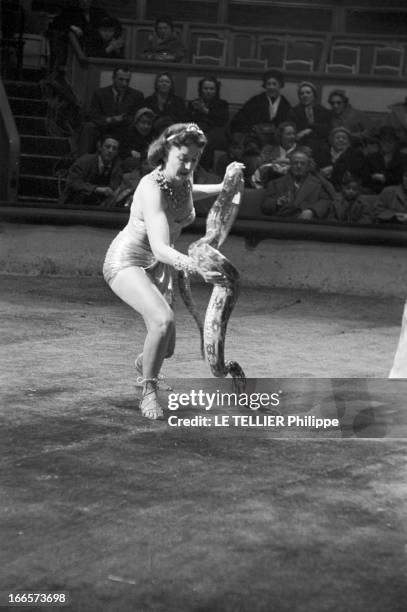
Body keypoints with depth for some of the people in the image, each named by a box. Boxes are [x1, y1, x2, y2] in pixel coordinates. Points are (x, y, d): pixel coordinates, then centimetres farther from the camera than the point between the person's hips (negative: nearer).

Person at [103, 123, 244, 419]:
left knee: (165, 349, 12)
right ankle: (149, 393, -14)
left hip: (157, 268, 8)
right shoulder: (152, 188, -30)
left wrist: (225, 185, 15)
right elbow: (160, 249, -42)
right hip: (125, 262, -8)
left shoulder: (183, 181, -7)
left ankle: (143, 363, 50)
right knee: (163, 320, -34)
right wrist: (198, 268, -56)